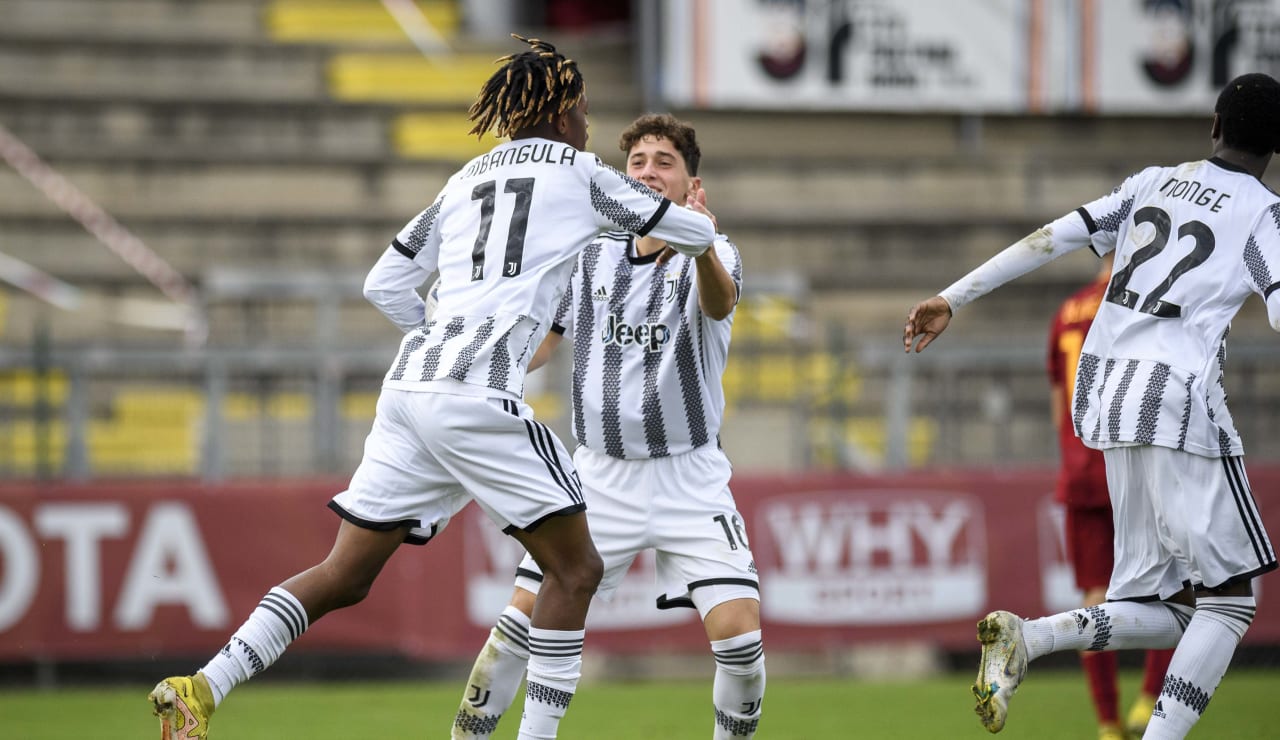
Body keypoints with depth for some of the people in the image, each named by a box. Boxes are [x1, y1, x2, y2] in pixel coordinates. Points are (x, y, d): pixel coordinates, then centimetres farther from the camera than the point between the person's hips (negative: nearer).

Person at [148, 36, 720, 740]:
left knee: (345, 576, 7)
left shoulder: (465, 180, 23)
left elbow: (384, 284, 24)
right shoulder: (579, 172, 8)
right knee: (575, 569, 4)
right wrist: (699, 221, 38)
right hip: (478, 397, -7)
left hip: (409, 385, 7)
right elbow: (695, 233, 15)